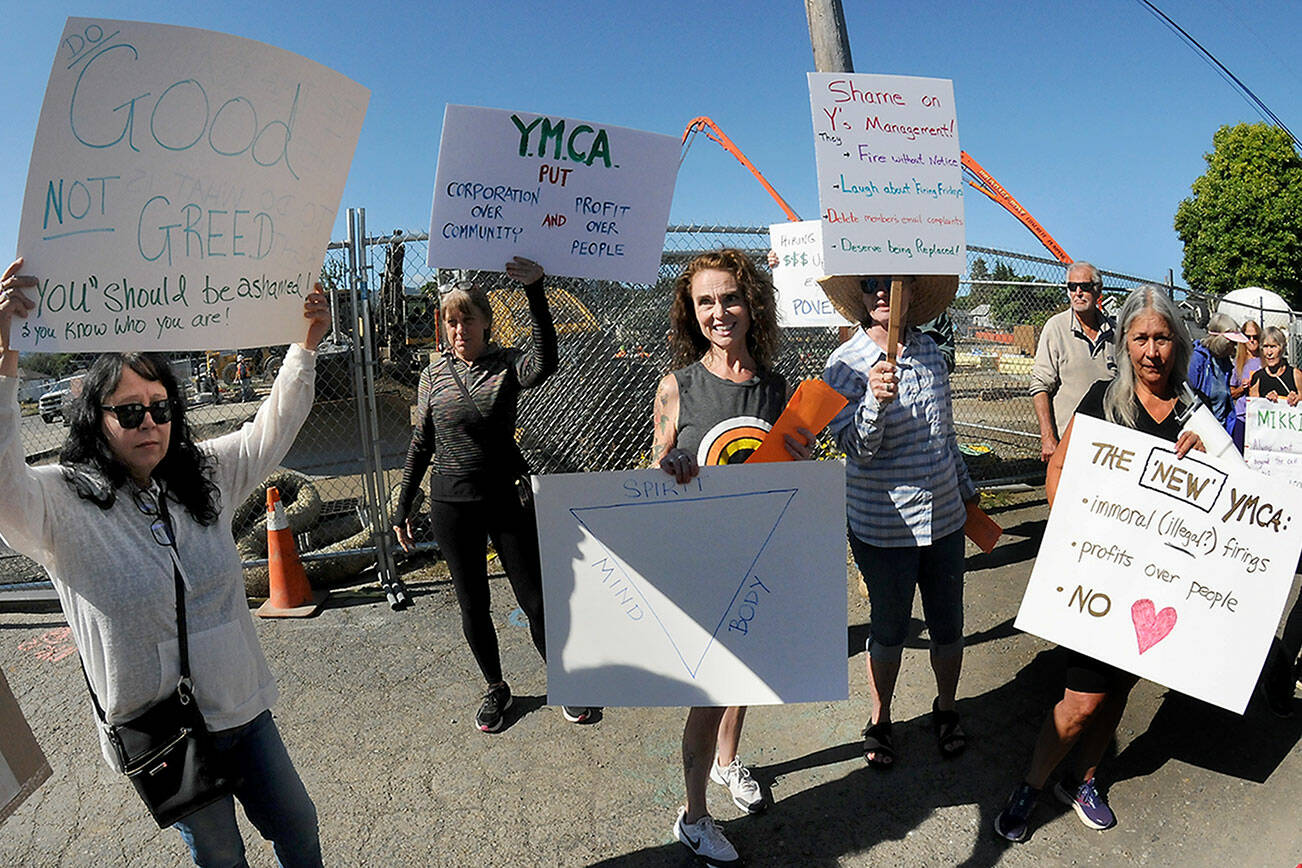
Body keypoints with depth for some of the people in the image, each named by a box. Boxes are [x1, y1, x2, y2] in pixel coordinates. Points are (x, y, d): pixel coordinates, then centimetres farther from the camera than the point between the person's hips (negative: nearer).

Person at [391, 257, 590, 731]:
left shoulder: (507, 364, -6)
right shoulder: (434, 375, 2)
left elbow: (544, 364, -31)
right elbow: (421, 444, 9)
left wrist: (535, 292, -41)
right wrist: (403, 508, 10)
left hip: (508, 499, -2)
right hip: (452, 506, 2)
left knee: (536, 600, 5)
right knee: (473, 607, 12)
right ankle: (495, 688, 35)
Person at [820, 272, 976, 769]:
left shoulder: (931, 352, 4)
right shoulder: (847, 362, -12)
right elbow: (855, 445, -21)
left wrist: (966, 489, 26)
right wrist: (876, 400, -39)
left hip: (944, 518, 5)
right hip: (883, 526, -4)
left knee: (948, 625, 16)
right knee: (889, 630, 10)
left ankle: (946, 710, 40)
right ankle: (879, 722, 33)